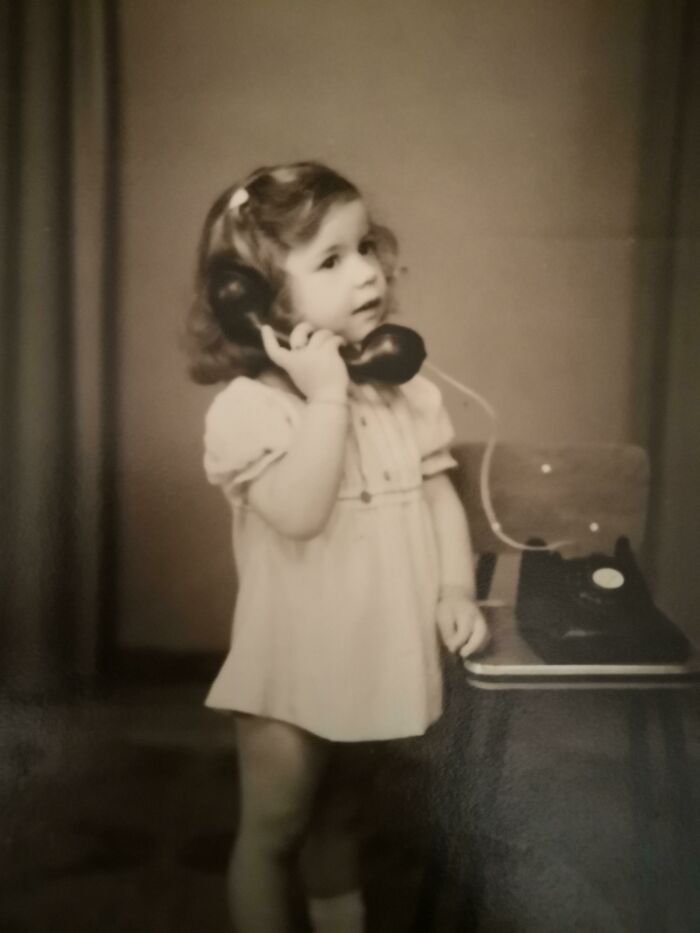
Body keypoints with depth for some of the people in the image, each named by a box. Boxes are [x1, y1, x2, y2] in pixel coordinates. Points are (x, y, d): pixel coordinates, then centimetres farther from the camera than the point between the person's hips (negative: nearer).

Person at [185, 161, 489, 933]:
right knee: (273, 829, 12)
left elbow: (439, 493, 5)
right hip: (294, 664, -5)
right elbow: (299, 513, -31)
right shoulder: (247, 406, -19)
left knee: (340, 822, 24)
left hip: (383, 658, 5)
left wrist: (456, 590, -7)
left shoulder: (404, 390, 0)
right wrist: (326, 395, -29)